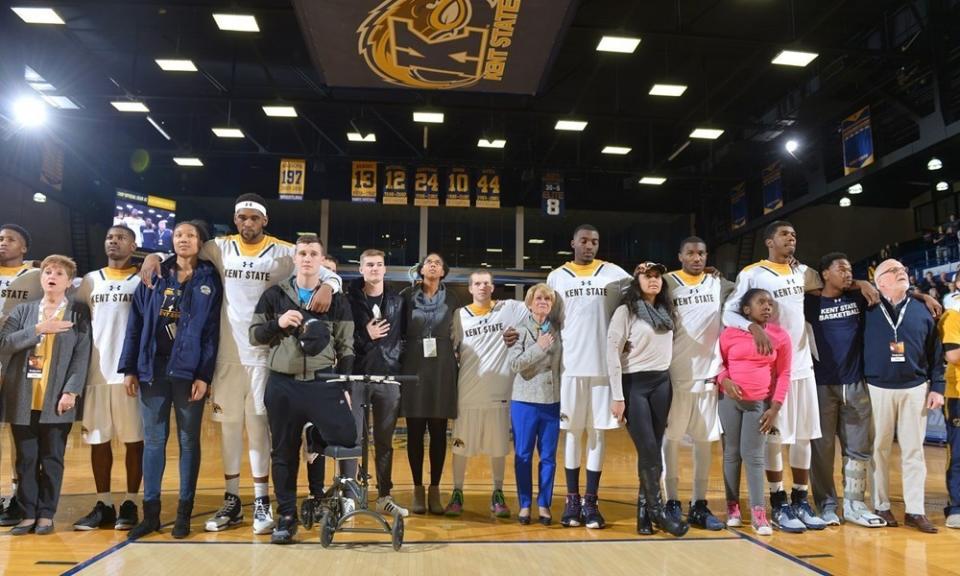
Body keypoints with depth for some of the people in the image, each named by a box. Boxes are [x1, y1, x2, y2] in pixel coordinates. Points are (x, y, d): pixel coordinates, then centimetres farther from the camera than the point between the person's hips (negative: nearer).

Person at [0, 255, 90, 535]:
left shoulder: (79, 312, 3)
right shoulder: (23, 310, 12)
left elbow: (82, 355, -3)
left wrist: (71, 391, -11)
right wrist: (39, 329, -11)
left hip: (57, 399, -3)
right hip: (23, 399, 3)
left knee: (52, 459, 3)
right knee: (26, 459, 7)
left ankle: (46, 514, 13)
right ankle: (28, 514, 17)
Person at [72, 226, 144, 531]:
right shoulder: (91, 280, 14)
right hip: (96, 372, 4)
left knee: (134, 439, 1)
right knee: (98, 440, 7)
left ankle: (130, 504, 9)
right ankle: (103, 505, 16)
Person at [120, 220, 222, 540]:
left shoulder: (210, 280, 2)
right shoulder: (154, 276, 9)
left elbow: (212, 331, -3)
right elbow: (136, 323, 8)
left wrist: (204, 375, -10)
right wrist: (129, 368, 2)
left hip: (189, 370, -2)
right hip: (152, 369, 3)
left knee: (188, 441, 6)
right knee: (153, 440, 7)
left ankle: (184, 512, 14)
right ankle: (150, 512, 16)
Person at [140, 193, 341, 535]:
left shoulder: (284, 253, -2)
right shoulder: (220, 249, 6)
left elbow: (328, 274, -3)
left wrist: (327, 286, -25)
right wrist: (154, 257, 0)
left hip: (264, 355, -3)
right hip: (226, 355, 3)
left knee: (259, 426, 2)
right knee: (229, 426, 10)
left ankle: (262, 502, 13)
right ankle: (232, 502, 22)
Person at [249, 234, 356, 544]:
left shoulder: (337, 300, 6)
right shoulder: (274, 295, 7)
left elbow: (346, 348, 6)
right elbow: (254, 335, 8)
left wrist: (345, 387, 1)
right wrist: (278, 324, -11)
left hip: (324, 383, 0)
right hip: (283, 385, 1)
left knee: (347, 437, -13)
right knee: (284, 453, 7)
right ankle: (287, 516, 20)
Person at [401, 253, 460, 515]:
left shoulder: (452, 299, 7)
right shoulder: (407, 296, 4)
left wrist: (456, 364, 3)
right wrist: (400, 360, -1)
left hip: (442, 370, 1)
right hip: (414, 369, 0)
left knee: (438, 432, 3)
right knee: (415, 432, 3)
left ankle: (435, 490, 11)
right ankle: (418, 489, 12)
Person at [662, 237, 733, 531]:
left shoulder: (719, 284, 9)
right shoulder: (667, 283, 1)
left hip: (708, 374, 3)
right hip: (675, 375, -3)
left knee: (704, 439, 7)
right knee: (671, 437, 3)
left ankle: (699, 505, 17)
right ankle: (672, 503, 13)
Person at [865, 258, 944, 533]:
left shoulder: (921, 312, 8)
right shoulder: (868, 311, -1)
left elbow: (935, 353, 9)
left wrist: (937, 387, 3)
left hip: (915, 389, 3)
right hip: (877, 389, -2)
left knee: (913, 450, 5)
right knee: (879, 449, 5)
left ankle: (915, 510, 13)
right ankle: (881, 506, 15)